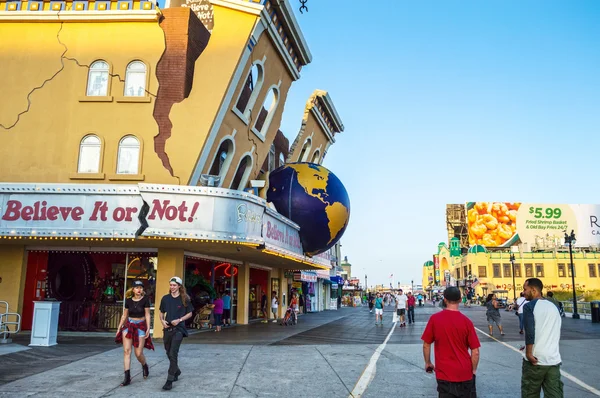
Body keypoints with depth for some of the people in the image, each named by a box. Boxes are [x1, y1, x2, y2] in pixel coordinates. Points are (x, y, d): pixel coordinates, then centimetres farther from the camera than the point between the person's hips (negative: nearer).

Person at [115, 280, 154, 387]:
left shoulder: (145, 299, -6)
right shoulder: (128, 300, 3)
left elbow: (147, 315, -5)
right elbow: (124, 315, 11)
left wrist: (148, 328, -11)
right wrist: (119, 328, 10)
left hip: (141, 326, -3)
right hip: (129, 325, 3)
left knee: (138, 353, -3)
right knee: (126, 350, -8)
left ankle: (145, 366, 30)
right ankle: (127, 377, -3)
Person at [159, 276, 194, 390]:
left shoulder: (184, 299, -5)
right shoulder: (165, 298, 5)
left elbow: (190, 313, 1)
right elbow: (161, 312, 15)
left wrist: (179, 320, -13)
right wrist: (162, 320, -5)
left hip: (179, 329, -5)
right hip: (167, 328, 5)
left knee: (173, 354, -12)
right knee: (169, 353, 16)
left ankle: (169, 380, -6)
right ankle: (177, 371, 40)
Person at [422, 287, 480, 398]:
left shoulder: (434, 319, -9)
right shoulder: (466, 321, -10)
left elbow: (426, 345, -2)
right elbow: (475, 352, -7)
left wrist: (428, 363, 13)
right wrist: (474, 370, 7)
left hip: (444, 373, 0)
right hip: (465, 373, 1)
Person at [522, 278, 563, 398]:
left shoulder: (529, 306, -9)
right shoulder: (553, 306, 11)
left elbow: (529, 332, -17)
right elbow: (556, 332, 19)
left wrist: (529, 353, -10)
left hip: (536, 360, -5)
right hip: (554, 360, 5)